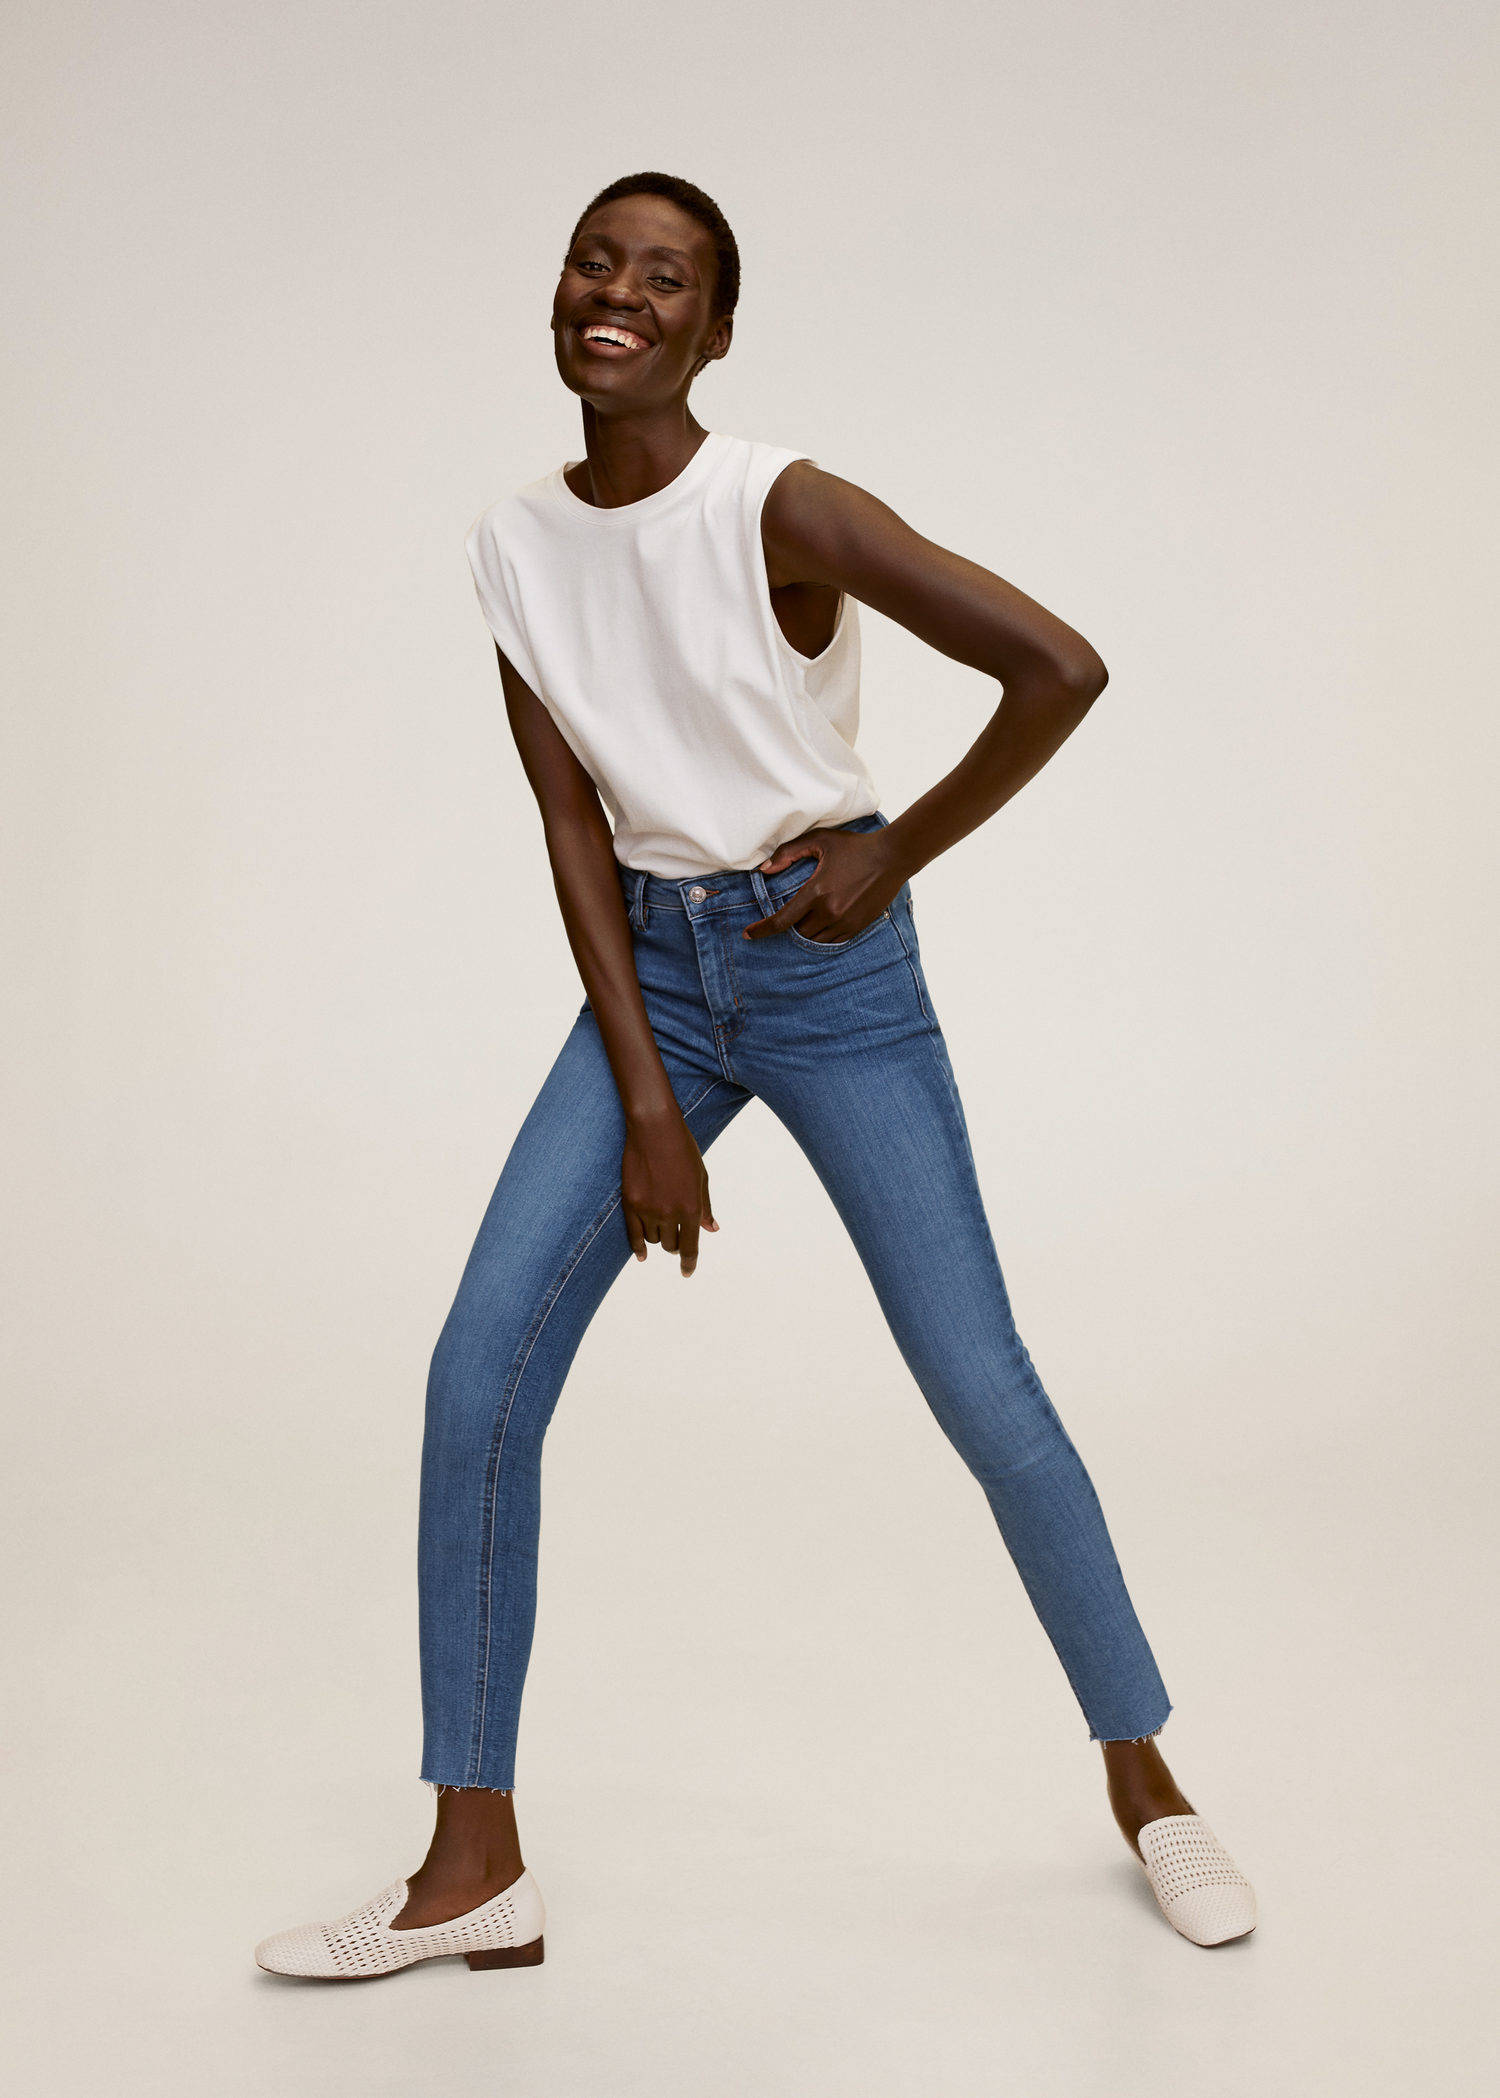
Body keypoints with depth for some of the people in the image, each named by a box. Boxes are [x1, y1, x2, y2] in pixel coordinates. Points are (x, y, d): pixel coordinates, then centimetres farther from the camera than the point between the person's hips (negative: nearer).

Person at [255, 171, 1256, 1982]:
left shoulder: (780, 511, -14)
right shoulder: (516, 545, 2)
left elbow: (1061, 668, -17)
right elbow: (574, 829, 0)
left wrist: (899, 852, -9)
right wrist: (648, 1105, -6)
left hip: (829, 966, -4)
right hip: (647, 970, 5)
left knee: (982, 1388, -4)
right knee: (478, 1371, -7)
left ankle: (1142, 1776, 20)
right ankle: (476, 1864, 3)